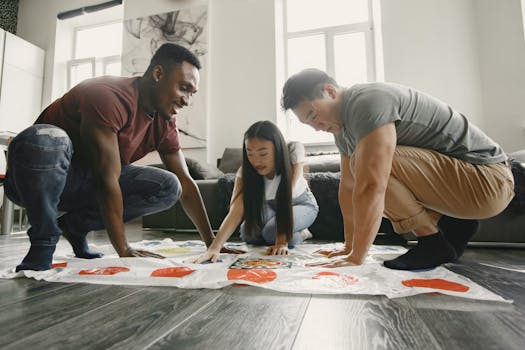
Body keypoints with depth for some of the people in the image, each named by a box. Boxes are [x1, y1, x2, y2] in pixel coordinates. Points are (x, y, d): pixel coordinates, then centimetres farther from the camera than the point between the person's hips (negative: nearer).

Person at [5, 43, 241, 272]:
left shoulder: (165, 122, -3)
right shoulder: (110, 96, -26)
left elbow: (185, 184, -3)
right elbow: (108, 180, -31)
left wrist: (212, 244, -6)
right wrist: (124, 251, -28)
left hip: (83, 184, 6)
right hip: (37, 178, -5)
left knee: (168, 187, -13)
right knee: (46, 140, -39)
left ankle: (76, 224, 2)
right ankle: (44, 242, -15)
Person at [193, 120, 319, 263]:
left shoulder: (294, 151, -34)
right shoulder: (245, 171, -29)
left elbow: (287, 198, -36)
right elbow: (235, 211, -39)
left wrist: (282, 241, -39)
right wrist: (214, 248, -52)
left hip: (301, 204, -4)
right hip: (271, 206, 4)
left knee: (271, 232, -30)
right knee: (248, 233, -19)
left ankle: (300, 233, 4)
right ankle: (298, 232, 7)